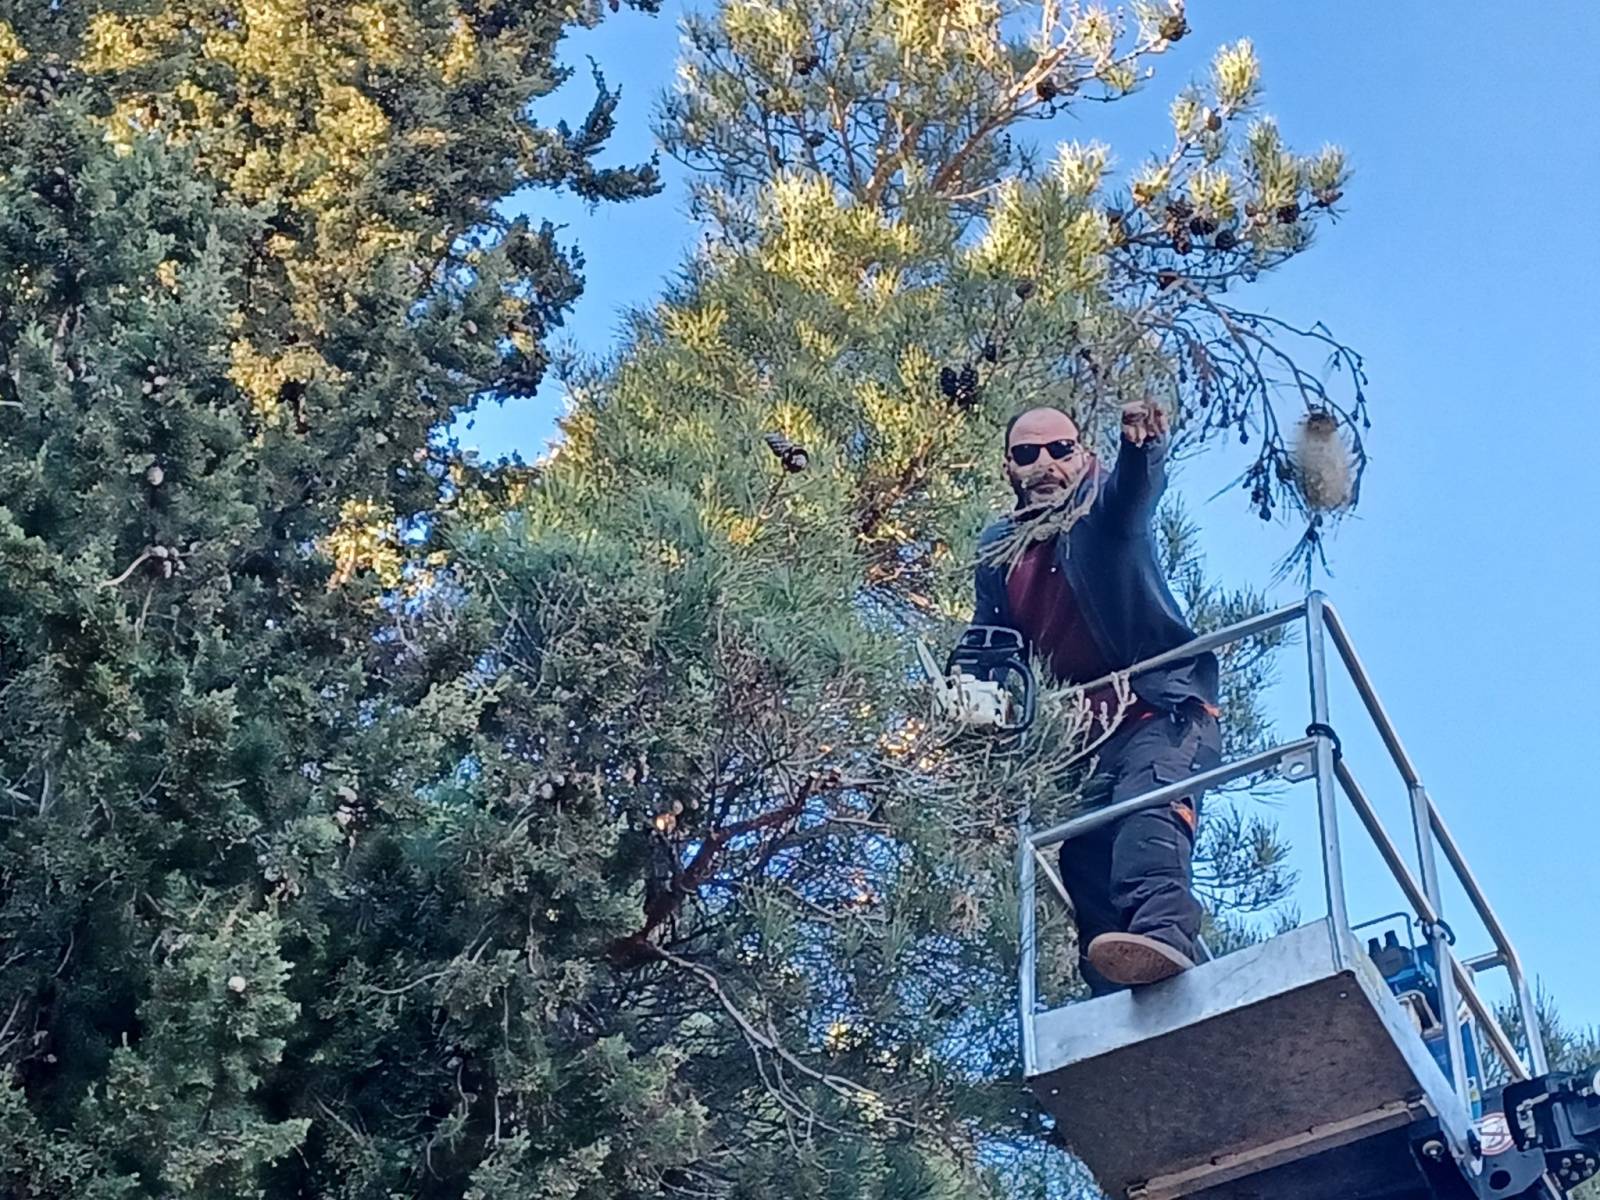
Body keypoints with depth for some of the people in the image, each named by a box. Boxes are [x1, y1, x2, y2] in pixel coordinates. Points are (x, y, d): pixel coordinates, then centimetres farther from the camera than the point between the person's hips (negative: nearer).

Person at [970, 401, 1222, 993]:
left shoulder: (1107, 507, 4)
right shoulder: (998, 548, 18)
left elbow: (1139, 483, -20)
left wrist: (1142, 444, -44)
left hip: (1162, 706, -6)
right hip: (1085, 730, 6)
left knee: (1150, 802, -31)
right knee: (1085, 857, -5)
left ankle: (1162, 933, -54)